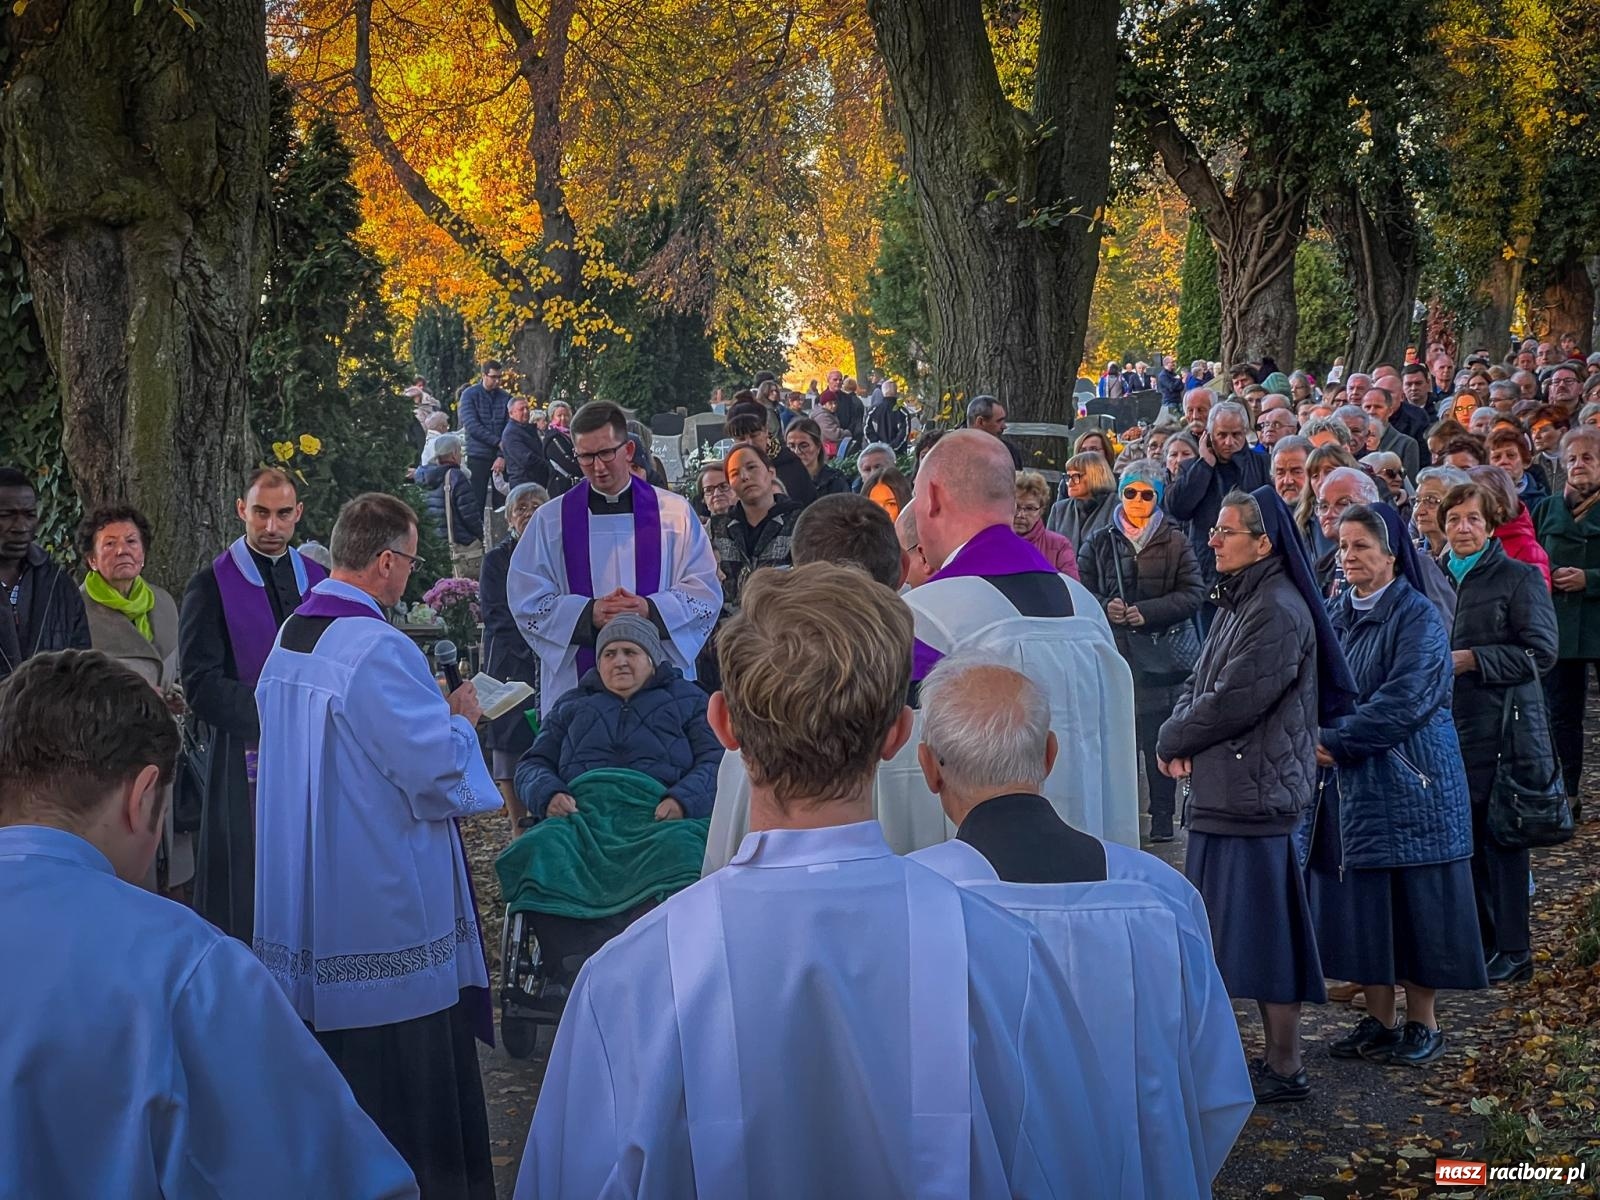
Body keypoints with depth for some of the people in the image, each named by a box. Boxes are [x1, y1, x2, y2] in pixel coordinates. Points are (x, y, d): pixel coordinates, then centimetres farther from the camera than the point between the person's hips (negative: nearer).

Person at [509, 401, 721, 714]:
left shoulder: (675, 513, 7)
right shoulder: (550, 520, 8)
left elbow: (706, 594, 3)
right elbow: (526, 601, 3)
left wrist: (652, 610, -14)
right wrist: (587, 614, -13)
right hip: (576, 681, 0)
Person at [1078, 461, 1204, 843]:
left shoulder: (1175, 543, 5)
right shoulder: (1100, 543, 10)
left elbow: (1193, 594, -2)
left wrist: (1147, 612, -13)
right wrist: (1105, 608, -12)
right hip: (1111, 651, 1)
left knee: (1159, 736, 2)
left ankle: (1162, 816, 10)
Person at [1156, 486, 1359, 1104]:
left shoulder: (1279, 612, -17)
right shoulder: (1237, 602, 14)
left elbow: (1233, 701, -20)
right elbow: (1199, 683, 15)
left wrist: (1172, 740, -5)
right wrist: (1179, 736, -5)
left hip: (1257, 793, -10)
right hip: (1221, 791, 10)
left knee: (1265, 933, -4)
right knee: (1227, 931, 16)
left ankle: (1286, 1070, 5)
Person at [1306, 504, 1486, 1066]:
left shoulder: (1418, 617, -10)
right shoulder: (1336, 614, 10)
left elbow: (1405, 700, -19)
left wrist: (1335, 741, -19)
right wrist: (1317, 740, -8)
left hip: (1406, 780, -6)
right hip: (1347, 782, 6)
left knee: (1414, 901, 1)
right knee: (1361, 902, 8)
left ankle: (1423, 1024, 12)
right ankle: (1379, 1020, 18)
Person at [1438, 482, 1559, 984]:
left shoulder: (1519, 578, -4)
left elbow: (1542, 651, -11)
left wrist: (1473, 659, -15)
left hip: (1501, 727, -6)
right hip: (1446, 724, 6)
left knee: (1500, 837, -2)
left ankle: (1511, 951, 6)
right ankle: (1476, 940, 21)